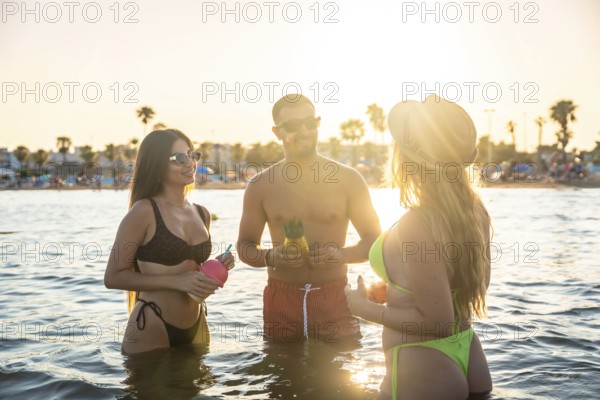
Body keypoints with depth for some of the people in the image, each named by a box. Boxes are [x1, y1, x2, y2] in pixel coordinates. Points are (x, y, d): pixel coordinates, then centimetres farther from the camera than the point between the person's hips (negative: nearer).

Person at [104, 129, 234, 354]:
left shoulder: (202, 214, 8)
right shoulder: (144, 211, -11)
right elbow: (113, 277, -13)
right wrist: (177, 281, -20)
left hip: (196, 328, 6)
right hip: (151, 329, -6)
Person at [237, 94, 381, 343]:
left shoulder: (348, 180, 0)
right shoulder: (260, 185, 2)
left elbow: (373, 240, 5)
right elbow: (245, 245, 8)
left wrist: (341, 254, -15)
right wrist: (270, 257, -13)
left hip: (334, 297, 0)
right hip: (281, 299, 1)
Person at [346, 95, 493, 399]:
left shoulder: (416, 224, -25)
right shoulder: (475, 210, -2)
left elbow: (438, 322, -22)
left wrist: (367, 309, -11)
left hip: (420, 375, -7)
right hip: (468, 360, 8)